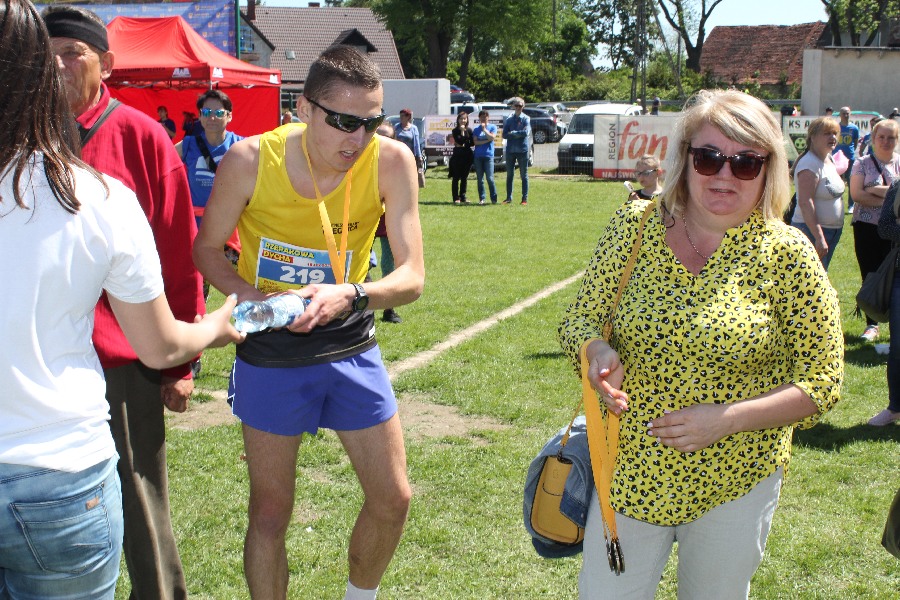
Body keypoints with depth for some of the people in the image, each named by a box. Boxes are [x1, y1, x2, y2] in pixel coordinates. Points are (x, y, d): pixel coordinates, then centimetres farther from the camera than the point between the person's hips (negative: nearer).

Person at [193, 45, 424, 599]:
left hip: (351, 347, 2)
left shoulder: (391, 161, -17)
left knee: (392, 498, 9)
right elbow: (208, 249, -3)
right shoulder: (250, 160, -19)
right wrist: (248, 294, -24)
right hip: (271, 353, -2)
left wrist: (349, 295, -38)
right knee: (270, 512, 7)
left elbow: (413, 277, -18)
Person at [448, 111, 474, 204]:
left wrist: (464, 145, -7)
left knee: (464, 178, 7)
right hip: (458, 156, -3)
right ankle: (456, 198, 1)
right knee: (456, 178, -1)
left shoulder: (469, 130, 8)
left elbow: (472, 143, 6)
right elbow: (459, 141, -13)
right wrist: (462, 131, -14)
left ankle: (463, 197, 13)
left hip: (467, 156, 3)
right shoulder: (455, 131, -1)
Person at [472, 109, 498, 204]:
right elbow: (475, 142, -1)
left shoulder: (492, 127, 6)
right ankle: (481, 199, 9)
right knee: (480, 179, 4)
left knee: (490, 178, -7)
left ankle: (494, 199, -1)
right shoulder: (476, 129, 9)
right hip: (478, 156, 2)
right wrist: (486, 141, -8)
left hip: (488, 155, -2)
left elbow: (492, 137, -11)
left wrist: (484, 129, -11)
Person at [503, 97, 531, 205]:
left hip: (522, 150, -3)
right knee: (509, 175, 7)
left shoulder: (526, 119, 1)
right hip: (510, 150, 3)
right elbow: (505, 135, -1)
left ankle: (525, 198, 4)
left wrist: (513, 133, -7)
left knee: (524, 175, 2)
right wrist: (518, 134, -9)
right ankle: (509, 198, 13)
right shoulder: (508, 119, 8)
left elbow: (526, 132, -14)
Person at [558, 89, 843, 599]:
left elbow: (822, 380, -7)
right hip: (631, 471, 1)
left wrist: (727, 418, -20)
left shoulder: (787, 254, -10)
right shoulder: (634, 225, -4)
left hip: (735, 481, -1)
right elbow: (580, 321, 3)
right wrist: (599, 353, -21)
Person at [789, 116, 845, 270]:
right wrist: (819, 237, -30)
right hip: (811, 230, -10)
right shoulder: (810, 163, -18)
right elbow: (805, 202, -26)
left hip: (831, 232, 10)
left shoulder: (829, 159, 11)